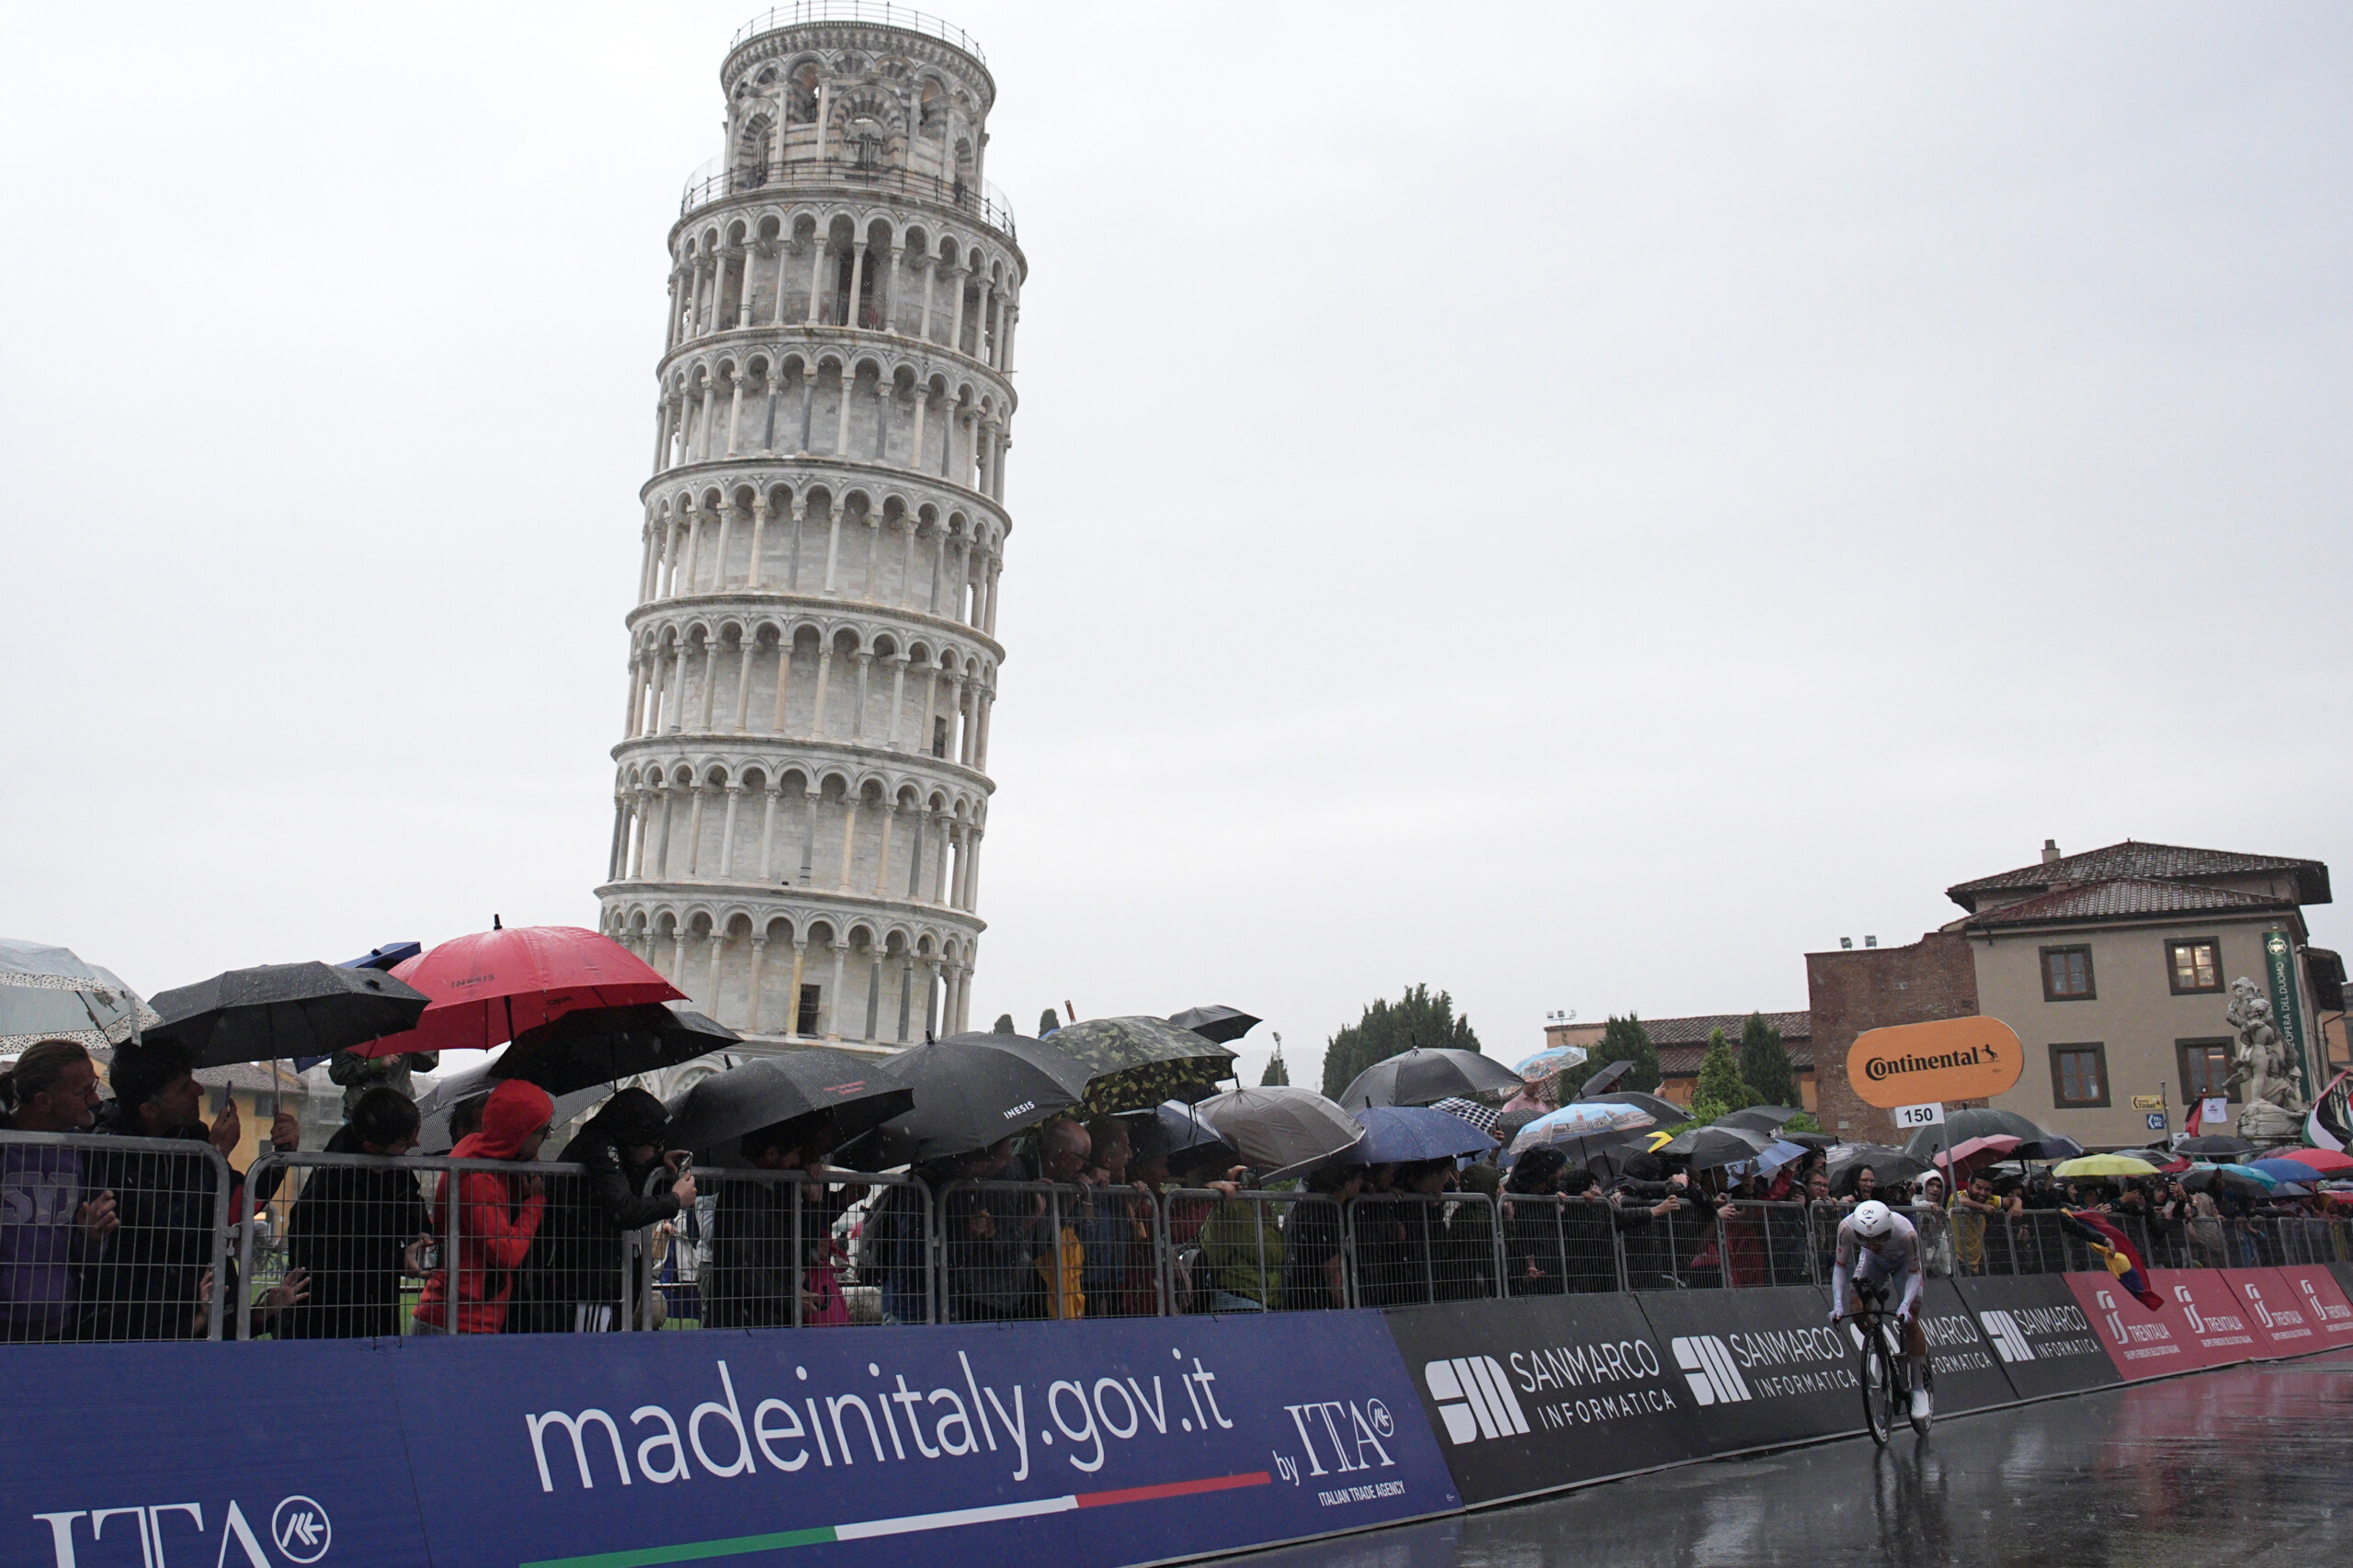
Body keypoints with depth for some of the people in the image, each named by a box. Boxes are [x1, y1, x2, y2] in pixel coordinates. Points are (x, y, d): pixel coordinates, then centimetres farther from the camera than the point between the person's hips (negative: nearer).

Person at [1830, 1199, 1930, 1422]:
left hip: (1904, 1262, -2)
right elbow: (1841, 1267, -25)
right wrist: (1838, 1305, -35)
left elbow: (1914, 1273, -27)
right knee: (1857, 1308, -17)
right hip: (1874, 1261, 2)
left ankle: (1919, 1389, 0)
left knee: (1909, 1320, -14)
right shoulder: (1847, 1228, -37)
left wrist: (1905, 1306, -42)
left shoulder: (1906, 1233, -41)